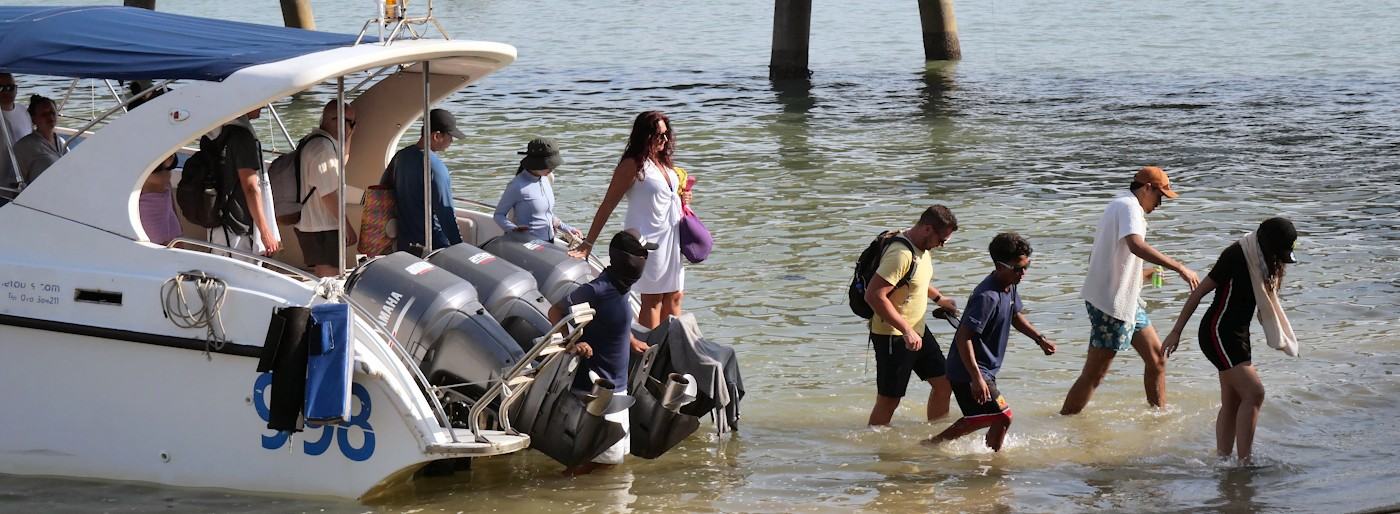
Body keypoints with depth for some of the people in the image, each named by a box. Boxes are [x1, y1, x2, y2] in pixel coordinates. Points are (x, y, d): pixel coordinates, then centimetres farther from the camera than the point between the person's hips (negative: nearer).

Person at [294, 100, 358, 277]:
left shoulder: (312, 142, 15)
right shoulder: (323, 147, -19)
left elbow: (340, 164, 34)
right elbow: (328, 194, -22)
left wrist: (349, 136, 25)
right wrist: (346, 226, -18)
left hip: (307, 225, 11)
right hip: (323, 228, -11)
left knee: (322, 278, 15)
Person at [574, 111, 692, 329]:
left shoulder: (664, 162, 10)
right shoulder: (632, 165, -13)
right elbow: (607, 205, -14)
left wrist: (683, 199, 3)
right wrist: (588, 243, -17)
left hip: (672, 236, 8)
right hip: (648, 238, -8)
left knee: (674, 298, 9)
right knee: (652, 300, -3)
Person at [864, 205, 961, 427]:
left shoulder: (922, 249, 5)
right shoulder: (901, 254, -26)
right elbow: (874, 295, -32)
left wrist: (938, 298, 23)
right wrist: (906, 331, -31)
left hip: (917, 331, 10)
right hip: (893, 336, -10)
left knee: (943, 383, 11)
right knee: (888, 400, -2)